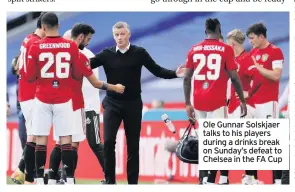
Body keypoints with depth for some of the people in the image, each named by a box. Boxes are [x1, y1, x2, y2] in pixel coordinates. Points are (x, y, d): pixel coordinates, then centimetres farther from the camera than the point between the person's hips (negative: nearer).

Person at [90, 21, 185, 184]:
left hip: (133, 104, 0)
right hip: (112, 103, 0)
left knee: (133, 145, 5)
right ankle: (109, 180, 1)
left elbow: (157, 71, 0)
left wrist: (175, 74, -14)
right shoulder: (107, 54, -1)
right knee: (108, 141, -11)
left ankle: (133, 182, 12)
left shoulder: (139, 53, -1)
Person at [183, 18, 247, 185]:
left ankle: (203, 179, 14)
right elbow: (234, 78, -4)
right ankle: (209, 181, -13)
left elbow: (187, 78, 8)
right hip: (217, 102, -4)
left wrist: (188, 103, 14)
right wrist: (243, 101, 5)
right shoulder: (226, 49, -3)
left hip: (198, 102, 4)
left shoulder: (194, 50, 8)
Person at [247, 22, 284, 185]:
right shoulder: (253, 53, 13)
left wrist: (257, 66, -16)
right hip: (253, 101, 7)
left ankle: (278, 179, -9)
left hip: (268, 101, -7)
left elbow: (276, 76, -17)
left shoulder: (275, 52, -8)